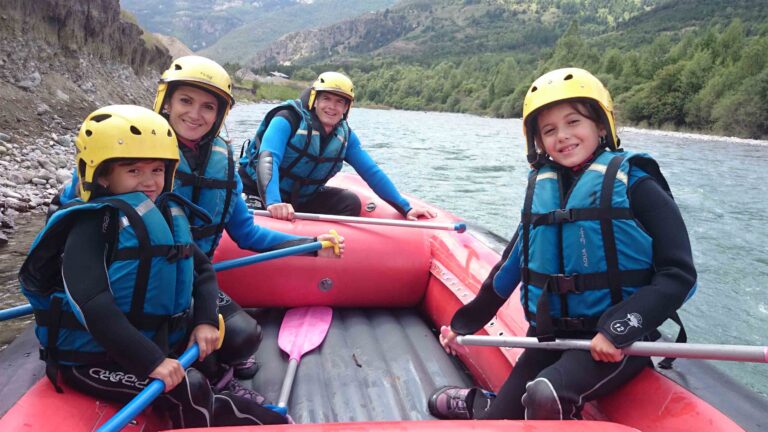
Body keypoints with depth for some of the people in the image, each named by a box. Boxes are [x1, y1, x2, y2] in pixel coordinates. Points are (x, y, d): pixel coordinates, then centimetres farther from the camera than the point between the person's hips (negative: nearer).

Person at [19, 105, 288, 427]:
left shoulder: (168, 215, 5)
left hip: (161, 341, 8)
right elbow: (91, 305, -29)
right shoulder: (92, 225, -17)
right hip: (91, 359, -8)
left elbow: (203, 269, 9)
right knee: (188, 392, -23)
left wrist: (205, 320, -9)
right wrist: (150, 360, -34)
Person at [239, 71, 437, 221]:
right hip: (260, 193, -4)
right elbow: (268, 158, -35)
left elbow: (372, 172, -1)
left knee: (350, 202, -13)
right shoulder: (287, 120, -19)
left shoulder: (345, 135, -2)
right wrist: (273, 202, -54)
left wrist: (405, 208, -7)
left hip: (302, 199, 5)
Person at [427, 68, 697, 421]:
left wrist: (620, 329, -24)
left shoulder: (632, 184, -9)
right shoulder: (541, 190, 5)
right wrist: (465, 322, 19)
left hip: (614, 344, -4)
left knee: (546, 396, -32)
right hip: (549, 336, 5)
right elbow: (511, 266, 15)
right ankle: (476, 405, 43)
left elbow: (679, 274, -11)